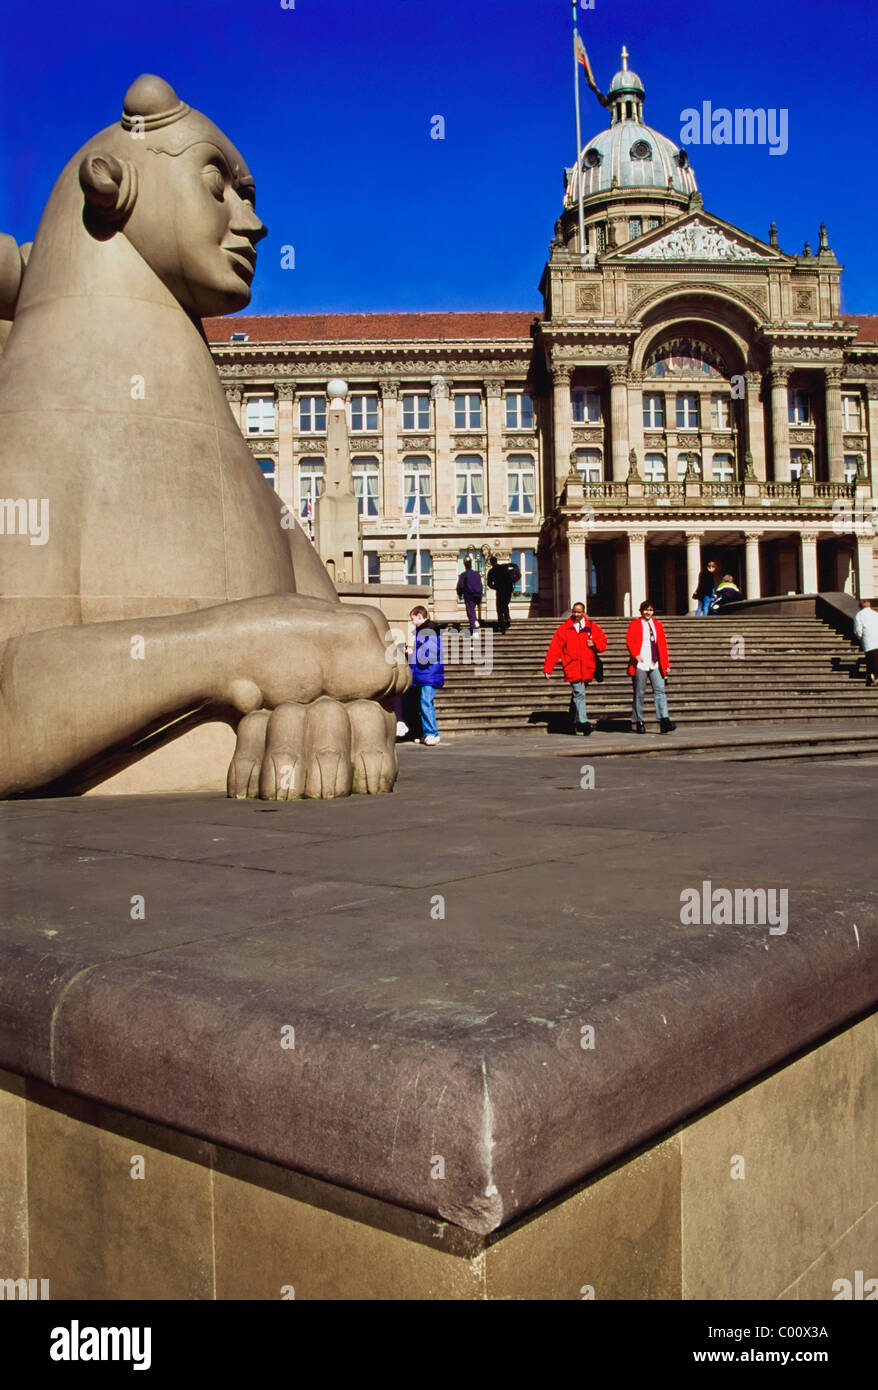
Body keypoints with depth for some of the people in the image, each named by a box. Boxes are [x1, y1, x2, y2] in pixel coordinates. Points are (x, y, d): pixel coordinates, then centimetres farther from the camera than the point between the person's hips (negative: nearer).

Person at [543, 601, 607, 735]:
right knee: (579, 694, -16)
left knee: (577, 696, 12)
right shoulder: (564, 629, 4)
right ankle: (583, 722, -21)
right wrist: (548, 668, -3)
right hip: (572, 668, -3)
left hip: (586, 669, 3)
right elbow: (554, 649, 2)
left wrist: (594, 644, -4)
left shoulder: (591, 627, 12)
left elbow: (603, 642, 19)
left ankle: (573, 723, 23)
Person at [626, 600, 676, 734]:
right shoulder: (634, 624, 3)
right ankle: (638, 722, 10)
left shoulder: (658, 625, 14)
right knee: (639, 694, 2)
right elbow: (629, 641, -6)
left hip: (655, 665, 3)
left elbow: (663, 645, 15)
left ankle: (664, 722, -12)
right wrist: (635, 654, -23)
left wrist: (666, 664, 10)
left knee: (660, 691, -7)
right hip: (640, 665, -3)